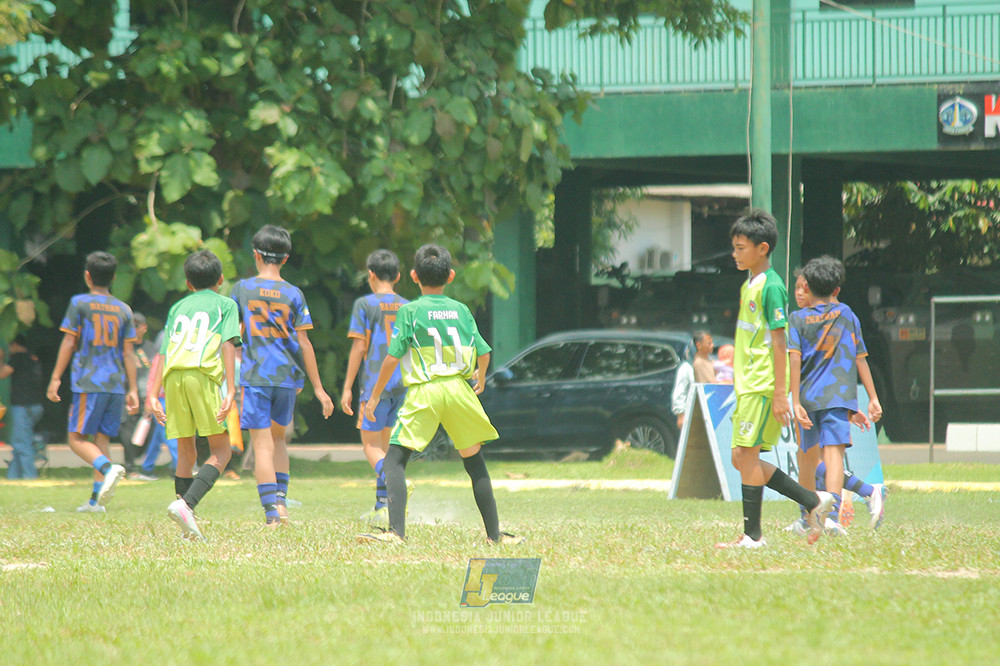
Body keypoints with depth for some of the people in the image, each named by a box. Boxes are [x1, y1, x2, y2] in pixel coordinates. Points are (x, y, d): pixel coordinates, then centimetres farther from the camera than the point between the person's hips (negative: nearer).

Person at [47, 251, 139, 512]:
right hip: (116, 384, 5)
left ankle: (108, 468, -29)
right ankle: (96, 499, 2)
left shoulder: (80, 303, -1)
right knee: (101, 439, 9)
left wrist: (55, 378, 3)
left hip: (89, 383, -5)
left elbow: (69, 342, -2)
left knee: (77, 438, -2)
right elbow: (128, 353, 9)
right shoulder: (123, 310, 11)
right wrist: (132, 390, 11)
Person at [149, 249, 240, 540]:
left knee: (185, 453, 12)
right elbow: (228, 345, 1)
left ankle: (189, 528, 9)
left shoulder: (177, 308, 27)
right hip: (203, 375, -4)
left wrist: (154, 396, 17)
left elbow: (165, 353, 20)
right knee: (220, 453, -2)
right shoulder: (225, 304, 15)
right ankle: (186, 504, -25)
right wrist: (230, 390, -6)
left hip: (173, 376, 5)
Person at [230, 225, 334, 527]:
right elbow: (304, 343, 2)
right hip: (287, 376, 2)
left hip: (255, 375, -2)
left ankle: (271, 511, -14)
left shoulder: (243, 288, 1)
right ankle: (280, 498, 11)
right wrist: (317, 388, 7)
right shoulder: (293, 294, 3)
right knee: (277, 437, 22)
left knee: (262, 444, -4)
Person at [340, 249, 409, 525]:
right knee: (384, 444, 15)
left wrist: (347, 387, -5)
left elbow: (359, 347, -8)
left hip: (376, 383, -5)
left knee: (371, 445, -4)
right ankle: (382, 507, 13)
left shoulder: (365, 304, -4)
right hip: (402, 385, 5)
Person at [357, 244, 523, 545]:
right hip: (460, 390, 3)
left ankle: (396, 531, -19)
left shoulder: (409, 311, -1)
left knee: (395, 460, -2)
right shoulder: (461, 311, 9)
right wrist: (481, 377, 35)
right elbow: (484, 353, 12)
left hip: (424, 393, -3)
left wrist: (375, 395, 5)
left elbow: (393, 357, -5)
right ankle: (494, 534, 19)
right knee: (474, 461, 15)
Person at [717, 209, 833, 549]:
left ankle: (752, 535, -2)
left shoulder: (771, 287, -12)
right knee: (742, 459, 9)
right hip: (748, 385, 10)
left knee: (747, 456, -7)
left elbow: (779, 343, -15)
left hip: (762, 386, -10)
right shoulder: (748, 286, 16)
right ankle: (814, 501, 14)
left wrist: (779, 393, -18)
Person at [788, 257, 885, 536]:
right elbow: (860, 358, 10)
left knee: (808, 455, 17)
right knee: (833, 452, -13)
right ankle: (832, 515, -31)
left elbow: (795, 360, -6)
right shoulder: (847, 315, 10)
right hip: (839, 396, -1)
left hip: (809, 396, 1)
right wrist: (873, 399, 12)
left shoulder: (798, 319, 5)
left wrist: (796, 402, -10)